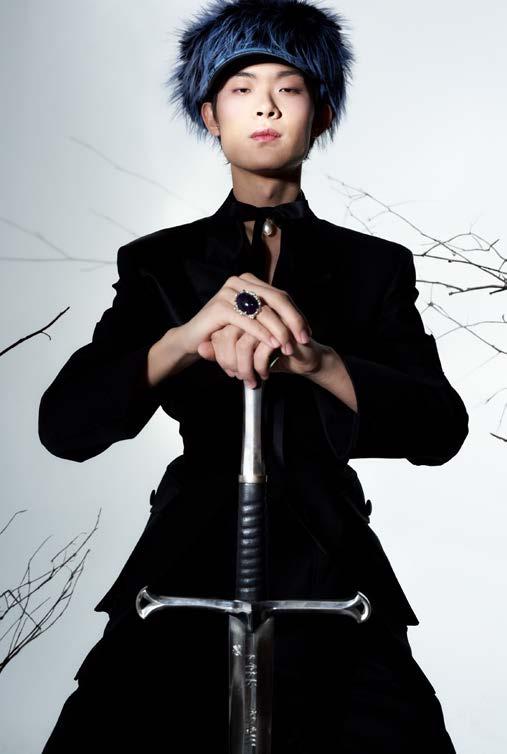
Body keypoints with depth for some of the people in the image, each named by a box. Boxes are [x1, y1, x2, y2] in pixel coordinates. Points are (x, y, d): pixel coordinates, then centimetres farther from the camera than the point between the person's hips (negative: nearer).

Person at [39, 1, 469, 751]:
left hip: (330, 579, 0)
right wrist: (185, 340, -25)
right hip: (188, 575, 0)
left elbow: (440, 429, -6)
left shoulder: (376, 266, 9)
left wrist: (313, 359, -25)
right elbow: (64, 424, -5)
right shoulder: (160, 262, 8)